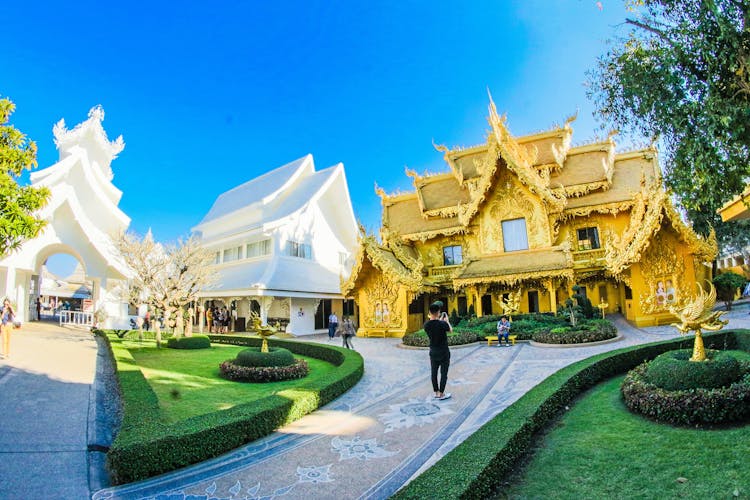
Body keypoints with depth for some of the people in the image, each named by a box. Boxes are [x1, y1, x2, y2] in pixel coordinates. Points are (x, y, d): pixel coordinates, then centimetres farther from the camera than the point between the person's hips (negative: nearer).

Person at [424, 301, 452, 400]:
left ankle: (436, 392, 22)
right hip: (444, 352, -5)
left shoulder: (426, 325, -8)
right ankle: (441, 394, 12)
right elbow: (450, 330, -1)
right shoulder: (442, 324, -22)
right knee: (444, 373, 6)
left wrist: (440, 320, 18)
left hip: (433, 352, 5)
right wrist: (446, 320, 13)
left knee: (434, 373, 12)